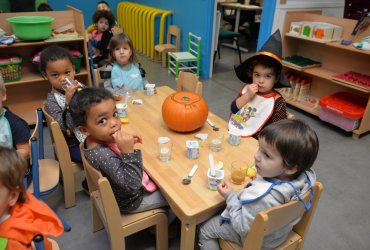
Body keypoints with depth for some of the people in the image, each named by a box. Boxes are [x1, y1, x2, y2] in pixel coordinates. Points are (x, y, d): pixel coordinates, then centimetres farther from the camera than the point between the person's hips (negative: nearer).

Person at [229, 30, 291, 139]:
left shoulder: (277, 102, -10)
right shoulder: (247, 89, 1)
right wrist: (247, 96, -12)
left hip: (254, 142, -3)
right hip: (234, 133, 3)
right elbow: (233, 109, 0)